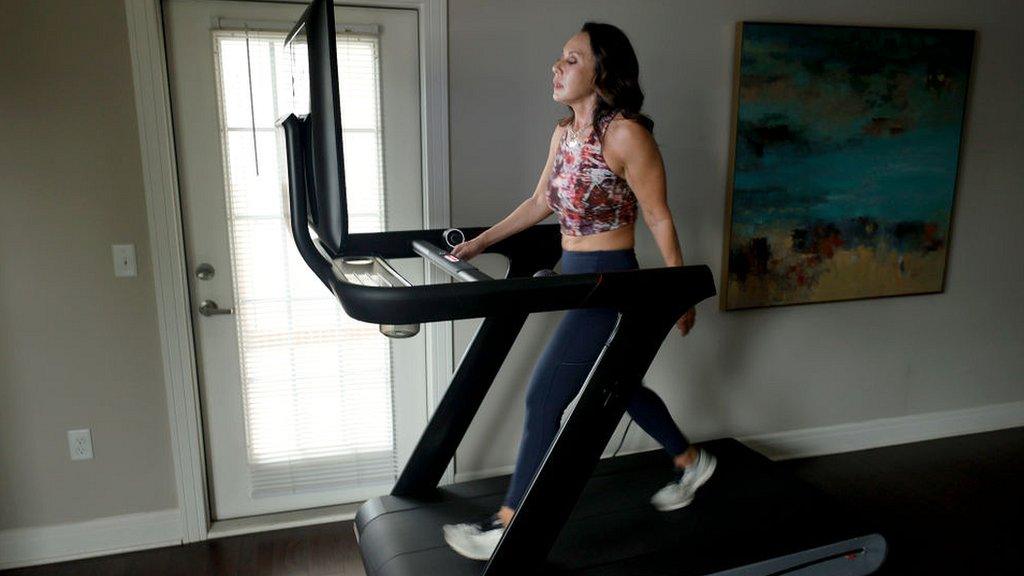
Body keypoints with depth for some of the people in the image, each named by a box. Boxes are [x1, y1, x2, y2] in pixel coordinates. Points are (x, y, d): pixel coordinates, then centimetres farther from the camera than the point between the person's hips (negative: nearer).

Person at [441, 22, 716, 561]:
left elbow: (659, 219, -13)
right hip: (575, 276, 9)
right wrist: (480, 243, 14)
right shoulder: (564, 132, 8)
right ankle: (690, 461, 45)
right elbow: (540, 202, 16)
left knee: (543, 400, -2)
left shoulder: (625, 134, -17)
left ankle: (506, 527, 15)